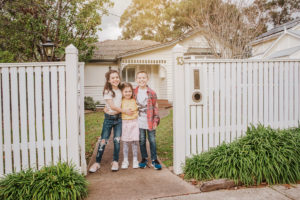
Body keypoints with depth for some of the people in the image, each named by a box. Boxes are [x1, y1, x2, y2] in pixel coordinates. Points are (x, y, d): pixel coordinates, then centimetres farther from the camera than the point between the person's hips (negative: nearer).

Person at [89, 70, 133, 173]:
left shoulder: (120, 90, 6)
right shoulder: (107, 91, -9)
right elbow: (112, 106, -13)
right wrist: (125, 111, -11)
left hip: (118, 118, 4)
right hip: (109, 118, -4)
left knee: (117, 140, 4)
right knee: (103, 141, 0)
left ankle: (115, 161, 18)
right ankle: (97, 162, 12)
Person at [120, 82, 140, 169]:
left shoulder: (135, 100, 3)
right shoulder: (121, 101, 1)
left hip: (134, 122, 0)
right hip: (124, 123, 0)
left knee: (134, 142, 3)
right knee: (125, 142, 6)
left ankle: (135, 160, 16)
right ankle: (125, 160, 17)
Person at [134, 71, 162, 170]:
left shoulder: (152, 93, -4)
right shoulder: (134, 92, 3)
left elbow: (155, 107, -1)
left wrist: (156, 120, -4)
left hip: (150, 121, -2)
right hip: (139, 121, 2)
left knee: (152, 140, 5)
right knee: (142, 141, 10)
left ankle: (154, 159, 17)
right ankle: (144, 159, 24)